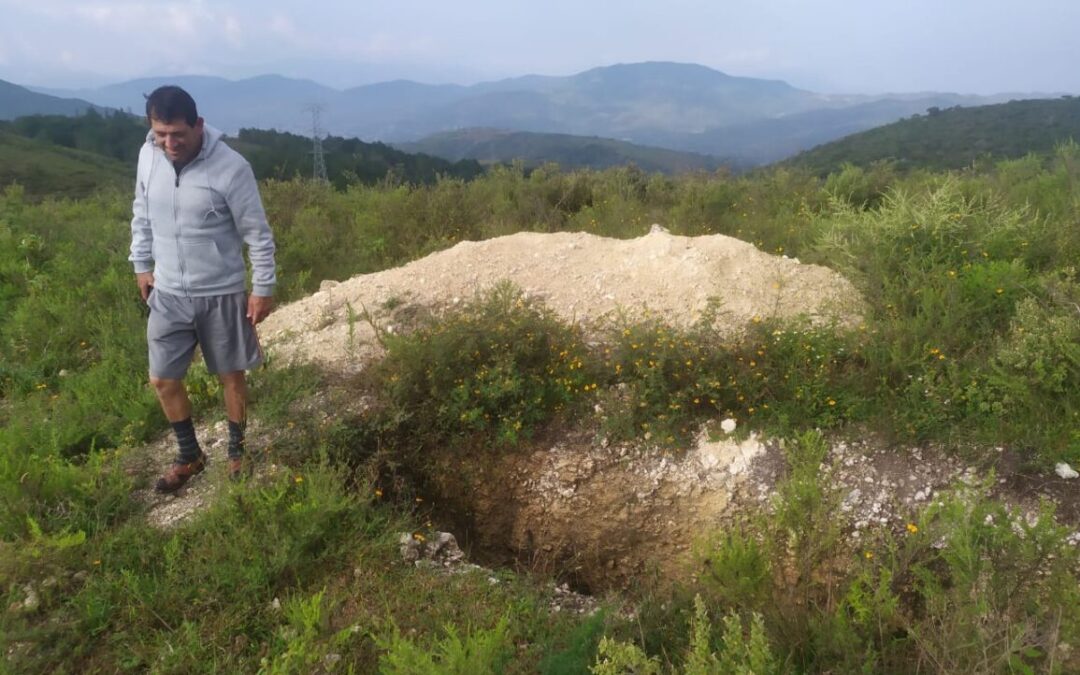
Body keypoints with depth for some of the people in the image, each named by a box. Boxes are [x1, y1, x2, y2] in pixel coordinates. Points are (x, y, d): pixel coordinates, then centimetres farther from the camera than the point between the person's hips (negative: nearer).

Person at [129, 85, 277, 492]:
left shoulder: (230, 168, -20)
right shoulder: (148, 155, -5)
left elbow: (257, 233, -13)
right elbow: (142, 214, 11)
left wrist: (263, 288, -10)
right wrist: (142, 265, 15)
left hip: (221, 294, -4)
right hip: (168, 293, 4)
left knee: (231, 375, 12)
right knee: (162, 379, 10)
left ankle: (237, 452, 33)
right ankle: (189, 455, 32)